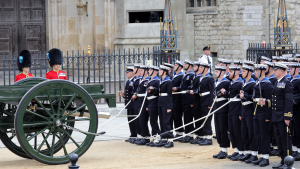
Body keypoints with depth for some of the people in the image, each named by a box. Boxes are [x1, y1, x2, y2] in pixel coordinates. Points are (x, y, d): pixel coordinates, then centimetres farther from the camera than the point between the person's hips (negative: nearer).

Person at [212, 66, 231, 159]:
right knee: (218, 130, 9)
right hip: (216, 109, 8)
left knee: (223, 130, -5)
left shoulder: (227, 82, -10)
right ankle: (221, 150, 16)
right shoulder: (216, 82, 15)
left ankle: (224, 151, 2)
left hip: (223, 109, -8)